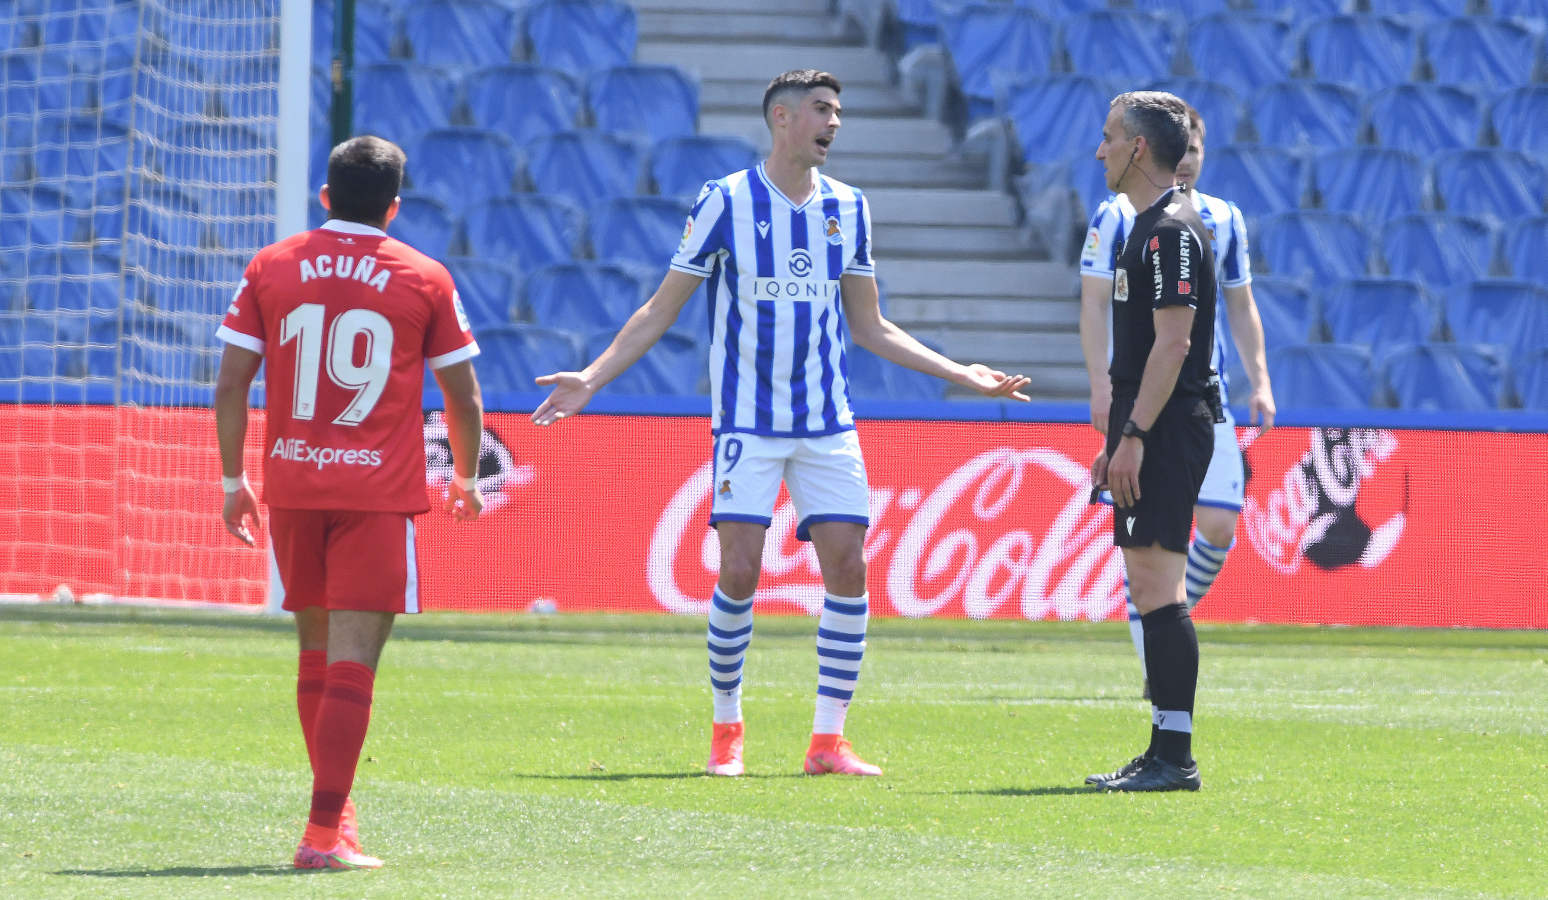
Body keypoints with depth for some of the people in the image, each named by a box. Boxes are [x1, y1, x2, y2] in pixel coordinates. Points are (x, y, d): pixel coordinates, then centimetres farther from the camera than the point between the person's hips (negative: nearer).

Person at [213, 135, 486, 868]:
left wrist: (233, 481, 12)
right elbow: (463, 397, 6)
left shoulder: (270, 268, 5)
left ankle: (333, 806, 28)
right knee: (351, 663, -7)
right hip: (379, 492, -3)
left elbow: (230, 385, 2)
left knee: (317, 653, 18)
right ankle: (325, 831, -14)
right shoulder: (424, 279, 2)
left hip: (291, 485, 3)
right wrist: (467, 480, 22)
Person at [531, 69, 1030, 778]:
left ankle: (828, 739, 3)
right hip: (747, 420, -4)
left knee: (848, 567, -5)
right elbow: (661, 310, 2)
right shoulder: (725, 202, -3)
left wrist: (960, 373, 14)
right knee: (738, 573, -9)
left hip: (827, 425, 4)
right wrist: (592, 378, -8)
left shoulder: (847, 208, 9)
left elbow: (869, 327, 18)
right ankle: (726, 732, 7)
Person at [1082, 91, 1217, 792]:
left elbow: (1173, 343, -20)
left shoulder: (1172, 231, -13)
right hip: (1149, 432, 11)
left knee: (1159, 586, -12)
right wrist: (1117, 439, 23)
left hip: (1167, 430, -11)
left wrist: (1135, 435, -23)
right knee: (1151, 588, 10)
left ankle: (1175, 756, -14)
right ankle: (1164, 752, 13)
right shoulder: (1148, 227, 19)